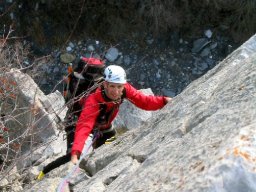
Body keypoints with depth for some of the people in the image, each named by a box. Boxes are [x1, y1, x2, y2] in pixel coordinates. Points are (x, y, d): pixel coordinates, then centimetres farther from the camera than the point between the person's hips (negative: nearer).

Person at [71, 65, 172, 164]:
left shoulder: (125, 89, -31)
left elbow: (144, 101, -24)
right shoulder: (93, 101, -45)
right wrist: (75, 153, -68)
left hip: (105, 125, 5)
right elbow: (83, 126, -54)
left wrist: (164, 100, -42)